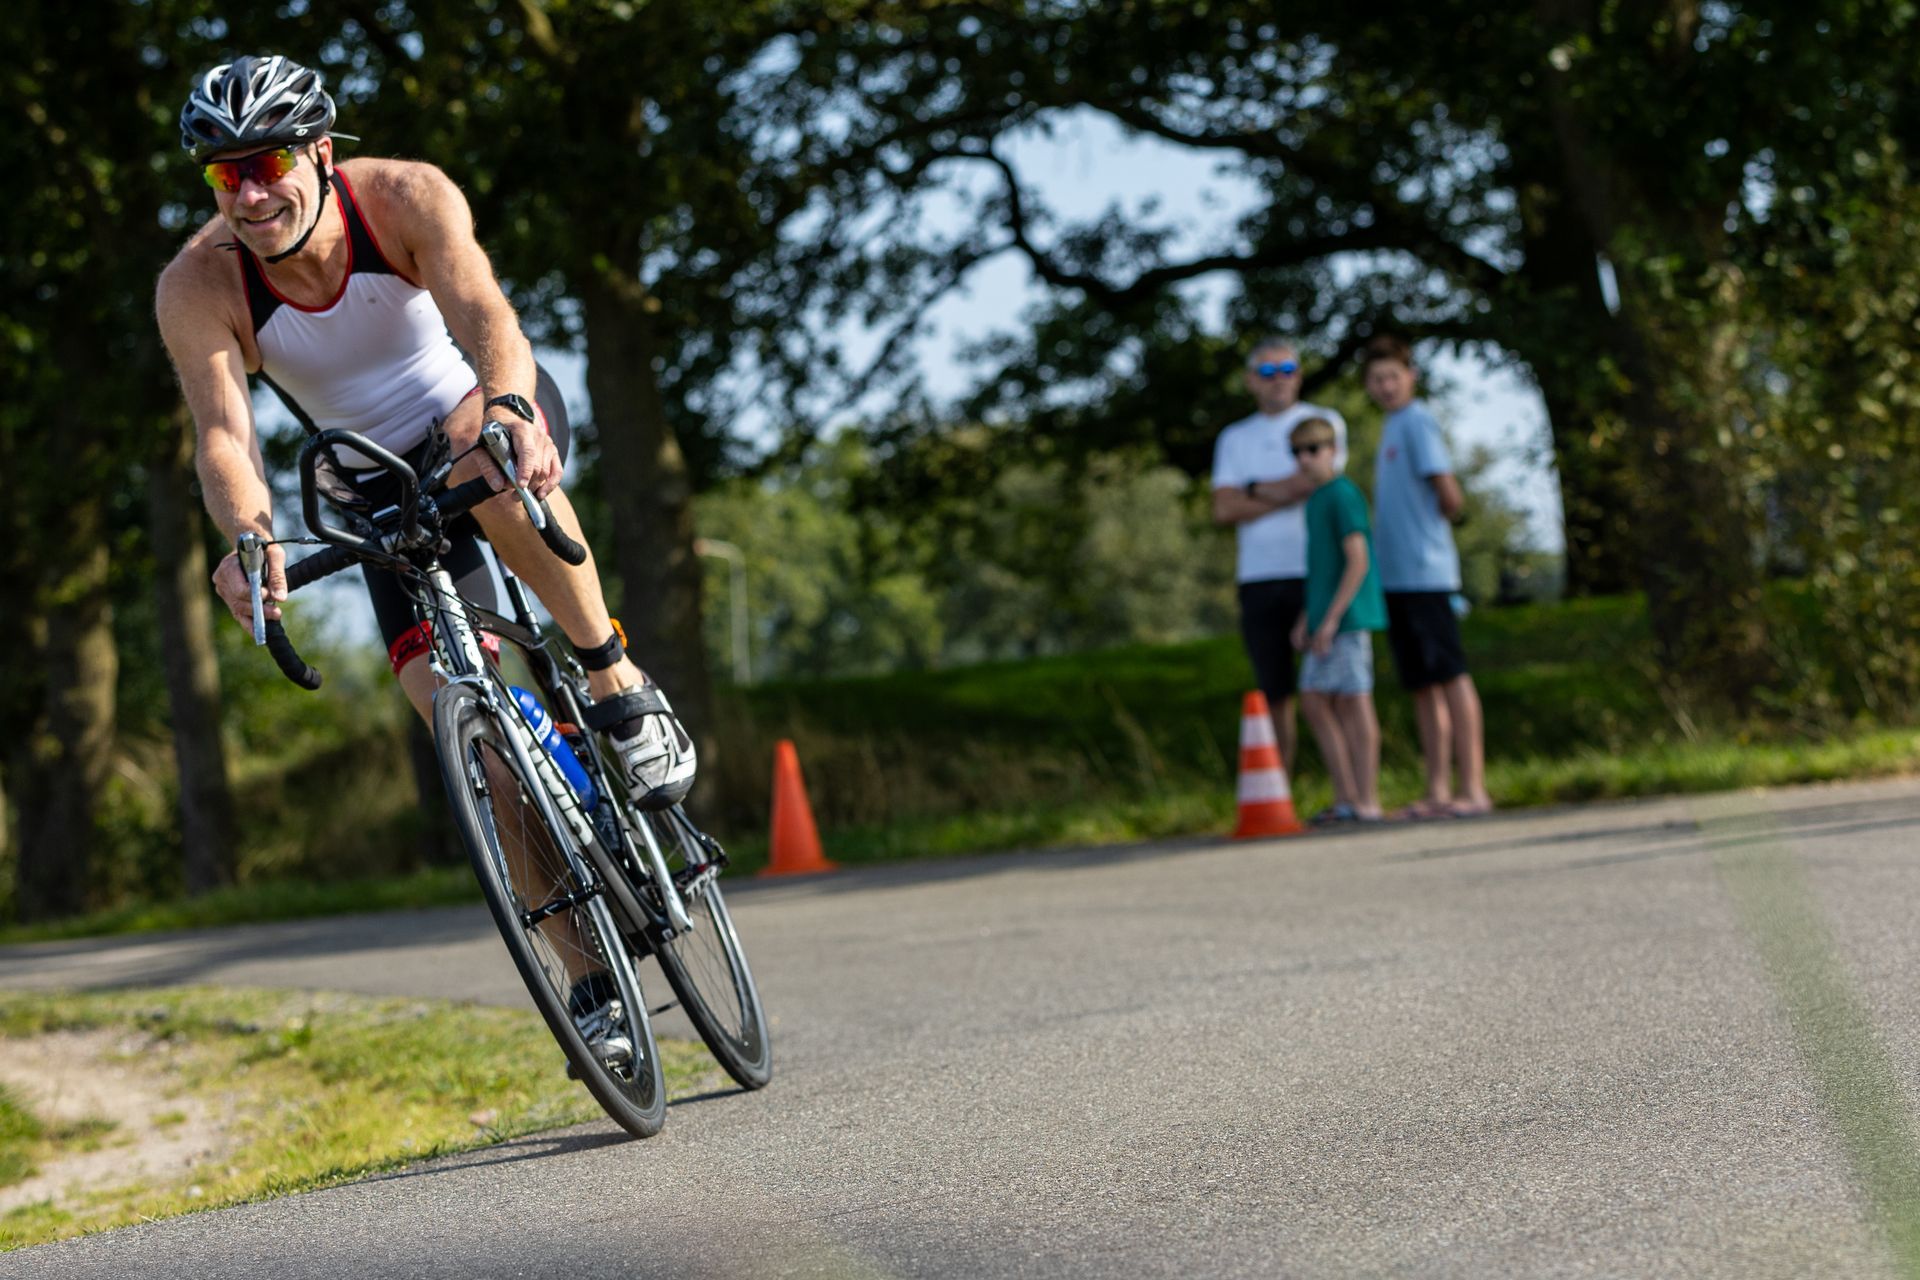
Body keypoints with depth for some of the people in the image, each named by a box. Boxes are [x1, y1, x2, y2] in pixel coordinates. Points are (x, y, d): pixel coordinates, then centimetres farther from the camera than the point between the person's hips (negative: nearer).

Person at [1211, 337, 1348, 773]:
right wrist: (1284, 496, -3)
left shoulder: (1324, 422, 8)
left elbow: (1314, 481, -9)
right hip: (1258, 577, 3)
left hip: (1314, 573, -3)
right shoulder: (1234, 439, 18)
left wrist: (1254, 492, 2)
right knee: (1275, 693, 4)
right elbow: (1223, 509, 5)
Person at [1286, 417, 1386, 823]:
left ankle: (1368, 801, -2)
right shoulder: (1316, 500, 16)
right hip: (1325, 620, 10)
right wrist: (1307, 619, 18)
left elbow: (1358, 561, -17)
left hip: (1349, 618, -10)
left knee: (1354, 702, -6)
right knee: (1314, 701, 9)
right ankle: (1346, 797, 14)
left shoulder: (1343, 495, -11)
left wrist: (1331, 618, -19)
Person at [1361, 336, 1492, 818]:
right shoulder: (1392, 428, 18)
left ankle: (1474, 788, -7)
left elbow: (1450, 497, -14)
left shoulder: (1418, 423, -9)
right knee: (1423, 686, 9)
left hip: (1425, 574, -9)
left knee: (1450, 675, -8)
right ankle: (1438, 792, 12)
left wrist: (1434, 529, 3)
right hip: (1396, 575, 9)